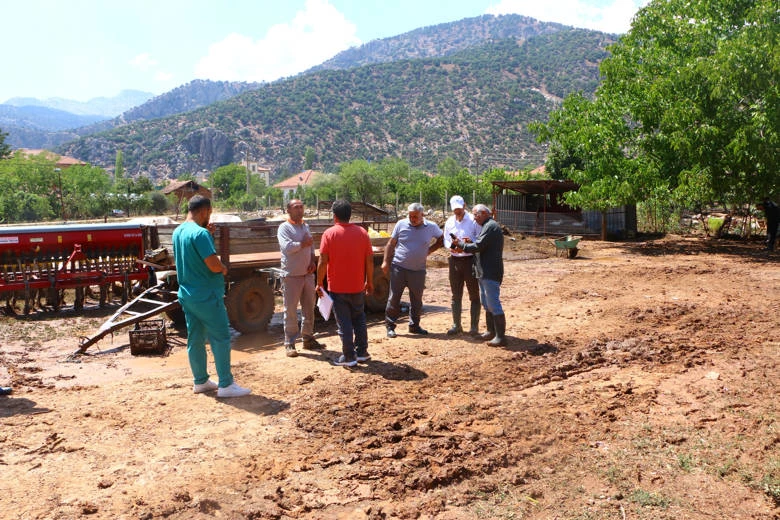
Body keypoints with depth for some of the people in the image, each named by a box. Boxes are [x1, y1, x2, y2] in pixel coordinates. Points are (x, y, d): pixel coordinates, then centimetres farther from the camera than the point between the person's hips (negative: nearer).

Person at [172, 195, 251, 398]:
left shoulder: (178, 232, 10)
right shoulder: (200, 233, -19)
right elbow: (214, 265, -25)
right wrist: (224, 268, -3)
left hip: (187, 295, 9)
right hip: (206, 295, -9)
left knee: (195, 339, 13)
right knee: (221, 338, -3)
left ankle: (200, 381, 23)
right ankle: (226, 385, 0)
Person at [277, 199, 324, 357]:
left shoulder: (306, 226, 15)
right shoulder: (284, 228, -8)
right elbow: (287, 247, -23)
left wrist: (312, 261, 1)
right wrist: (303, 244, -11)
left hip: (308, 273, 7)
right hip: (291, 275, -7)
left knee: (309, 307, 13)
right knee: (290, 310, -3)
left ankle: (308, 339, 26)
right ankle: (289, 343, 5)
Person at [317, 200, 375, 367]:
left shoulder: (329, 233, -10)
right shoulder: (362, 232, 0)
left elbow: (323, 262, -13)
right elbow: (370, 260, 1)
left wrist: (319, 283, -3)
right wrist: (370, 282, 11)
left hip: (337, 287, -3)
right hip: (358, 286, 3)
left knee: (344, 323, 3)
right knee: (359, 319, 18)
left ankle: (349, 357, 7)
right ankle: (362, 352, 22)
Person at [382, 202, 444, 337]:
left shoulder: (431, 227, 0)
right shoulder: (401, 224, -2)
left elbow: (442, 239, 15)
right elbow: (391, 244, 3)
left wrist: (429, 250, 2)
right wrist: (386, 261, -3)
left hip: (418, 270, 1)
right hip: (398, 267, -1)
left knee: (417, 299, 10)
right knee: (394, 297, 1)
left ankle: (414, 325, 24)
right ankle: (390, 326, 10)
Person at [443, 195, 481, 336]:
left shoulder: (473, 220, -4)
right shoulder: (449, 222, 10)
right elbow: (446, 240, 12)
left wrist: (471, 243, -23)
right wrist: (451, 247, -10)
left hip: (470, 259, -4)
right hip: (454, 260, 4)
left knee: (474, 295, 0)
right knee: (456, 295, 10)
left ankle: (474, 326, 7)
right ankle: (456, 325, 19)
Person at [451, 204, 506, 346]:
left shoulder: (491, 226, -14)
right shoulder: (487, 226, 20)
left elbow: (478, 246, -19)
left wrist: (461, 244, -6)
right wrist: (463, 246, 4)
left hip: (490, 273, -11)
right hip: (484, 272, 11)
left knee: (493, 304, -9)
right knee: (487, 304, 17)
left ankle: (501, 336, -6)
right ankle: (491, 332, 26)